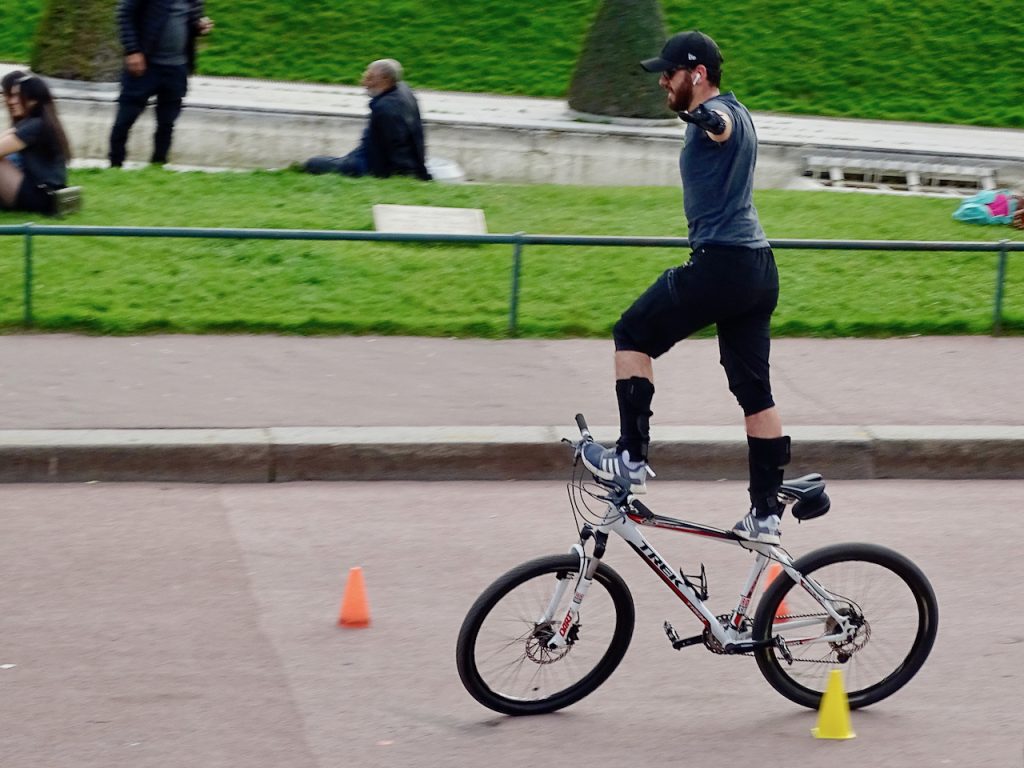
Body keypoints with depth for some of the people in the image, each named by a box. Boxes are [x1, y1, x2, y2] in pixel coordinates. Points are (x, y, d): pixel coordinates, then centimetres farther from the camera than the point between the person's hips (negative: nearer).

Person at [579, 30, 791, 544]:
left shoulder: (719, 112, -13)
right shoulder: (733, 114, 19)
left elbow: (721, 126, -40)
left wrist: (703, 116, -61)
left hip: (720, 263, -10)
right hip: (759, 269, 10)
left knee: (633, 335, 5)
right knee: (754, 390, 9)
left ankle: (631, 458, 3)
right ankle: (766, 512, 10)